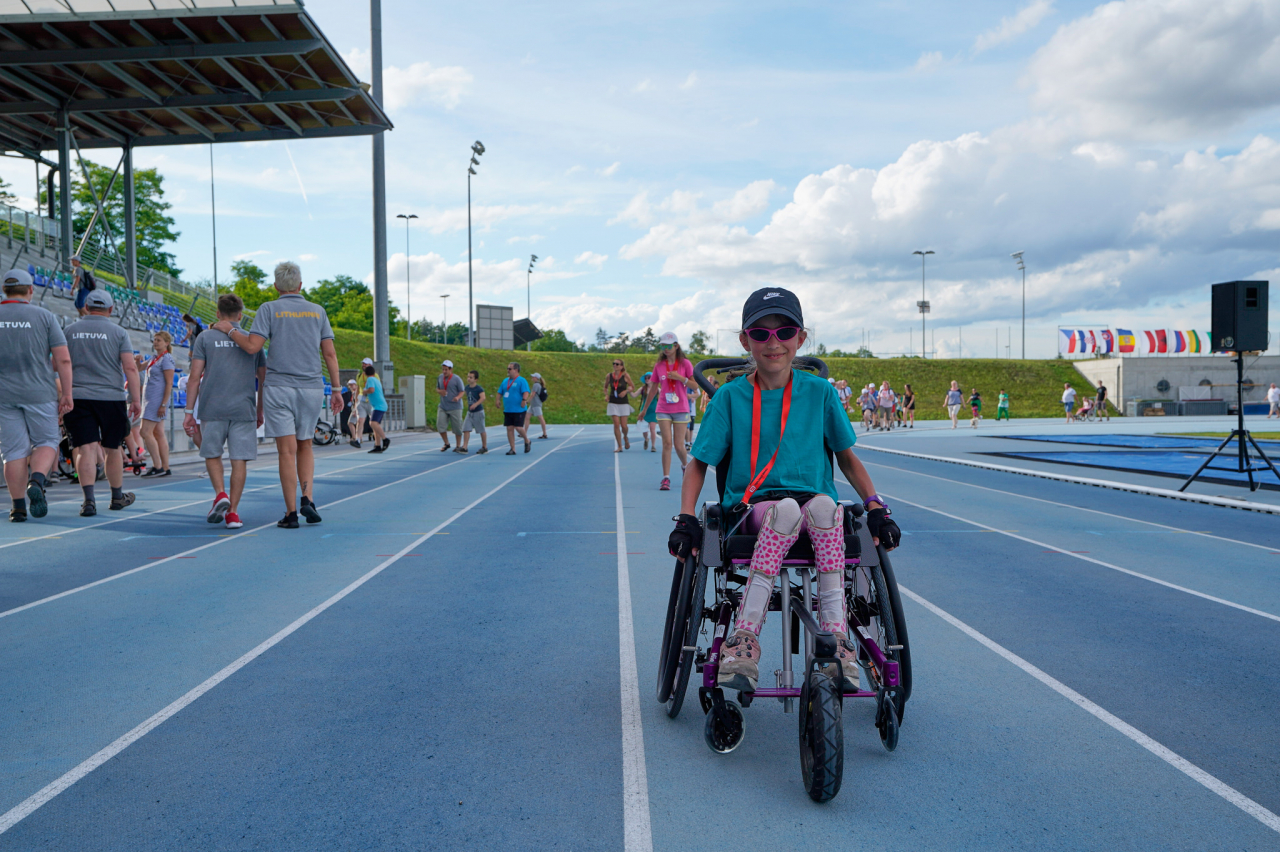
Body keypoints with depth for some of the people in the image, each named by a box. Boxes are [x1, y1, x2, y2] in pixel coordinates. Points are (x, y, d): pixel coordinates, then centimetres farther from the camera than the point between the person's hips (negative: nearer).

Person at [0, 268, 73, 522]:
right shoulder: (45, 316, -2)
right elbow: (63, 359, -7)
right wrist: (66, 394, -2)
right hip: (39, 392, -2)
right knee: (46, 442, 12)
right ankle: (37, 482, -15)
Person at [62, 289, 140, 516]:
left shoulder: (69, 331, 8)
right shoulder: (119, 332, 1)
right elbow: (130, 367, -6)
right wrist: (136, 399, -5)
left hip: (77, 396, 1)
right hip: (111, 397, -1)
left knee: (86, 449, -5)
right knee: (112, 449, 12)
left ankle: (89, 499, -18)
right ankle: (117, 497, 26)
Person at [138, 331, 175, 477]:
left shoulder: (166, 359, -11)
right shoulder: (154, 358, 16)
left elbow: (169, 384, -16)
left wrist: (163, 404, -20)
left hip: (158, 399, -9)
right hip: (150, 399, 9)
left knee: (146, 432, -11)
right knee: (159, 433, 7)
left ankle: (157, 467, -8)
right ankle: (165, 468, 9)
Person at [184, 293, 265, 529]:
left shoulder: (205, 338, 4)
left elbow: (195, 378, -1)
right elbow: (263, 379, 12)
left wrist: (189, 411, 4)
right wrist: (259, 411, 21)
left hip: (212, 409, 0)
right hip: (244, 410, 1)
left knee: (212, 454, 16)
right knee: (239, 459, 3)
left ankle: (220, 494, -3)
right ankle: (233, 511, 2)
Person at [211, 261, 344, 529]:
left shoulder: (269, 309, -1)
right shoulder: (317, 311, 8)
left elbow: (253, 346, -11)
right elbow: (330, 353, 5)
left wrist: (229, 329, 6)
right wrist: (336, 390, 9)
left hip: (278, 388, -2)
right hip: (312, 388, 2)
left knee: (287, 451, -1)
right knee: (305, 447, 16)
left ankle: (291, 513, -1)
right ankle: (308, 499, -2)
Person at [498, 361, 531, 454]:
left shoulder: (521, 380, -6)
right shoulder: (505, 381, 15)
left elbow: (526, 392, -16)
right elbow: (500, 392, 21)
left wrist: (524, 400, -30)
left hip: (519, 410, -7)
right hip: (507, 410, 7)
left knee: (518, 427, -11)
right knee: (509, 428, 3)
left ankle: (527, 441, 18)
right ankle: (512, 449, 9)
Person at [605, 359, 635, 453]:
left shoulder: (626, 375, -5)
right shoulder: (609, 376, 1)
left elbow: (632, 387, 3)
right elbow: (605, 387, 16)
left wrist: (626, 391, -14)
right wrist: (606, 395, -2)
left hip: (624, 403, -1)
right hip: (613, 403, 1)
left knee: (624, 425, -2)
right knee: (616, 424, -5)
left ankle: (625, 438, 33)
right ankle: (619, 446, 3)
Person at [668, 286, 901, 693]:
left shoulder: (819, 392, 7)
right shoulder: (730, 397, 4)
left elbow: (847, 458, 14)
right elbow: (699, 464, 8)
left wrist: (875, 507, -1)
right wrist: (686, 519, -6)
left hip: (814, 500, 1)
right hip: (750, 508, -1)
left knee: (824, 506, -36)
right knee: (786, 509, -37)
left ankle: (836, 637, -31)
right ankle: (746, 639, -35)